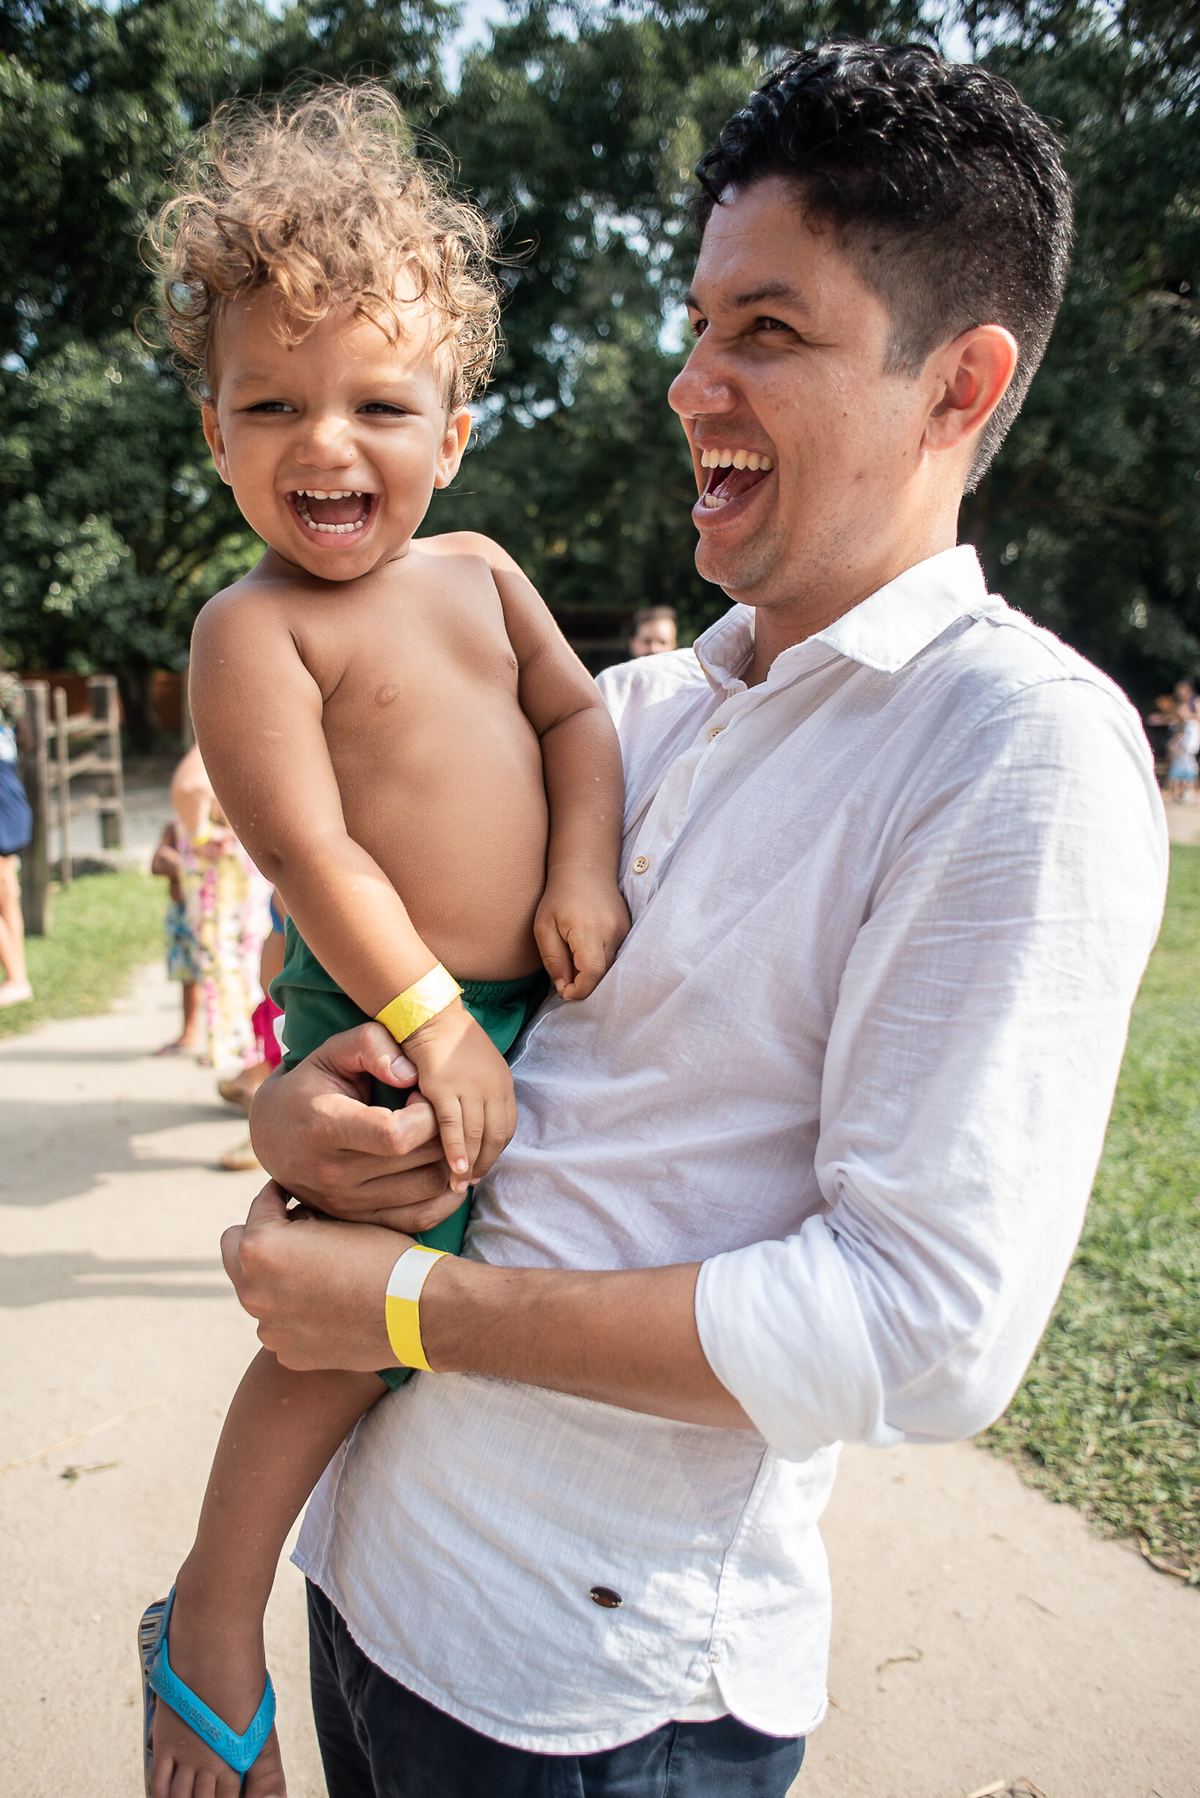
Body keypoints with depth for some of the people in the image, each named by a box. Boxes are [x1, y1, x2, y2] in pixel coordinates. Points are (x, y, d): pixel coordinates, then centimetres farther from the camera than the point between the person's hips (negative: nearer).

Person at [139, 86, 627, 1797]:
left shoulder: (478, 568, 8)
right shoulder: (255, 630, -13)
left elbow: (575, 710, 6)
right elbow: (308, 850, -20)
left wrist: (584, 873, -10)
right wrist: (430, 1018, -23)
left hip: (526, 1002, 7)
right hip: (381, 1017, -7)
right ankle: (212, 1611, 19)